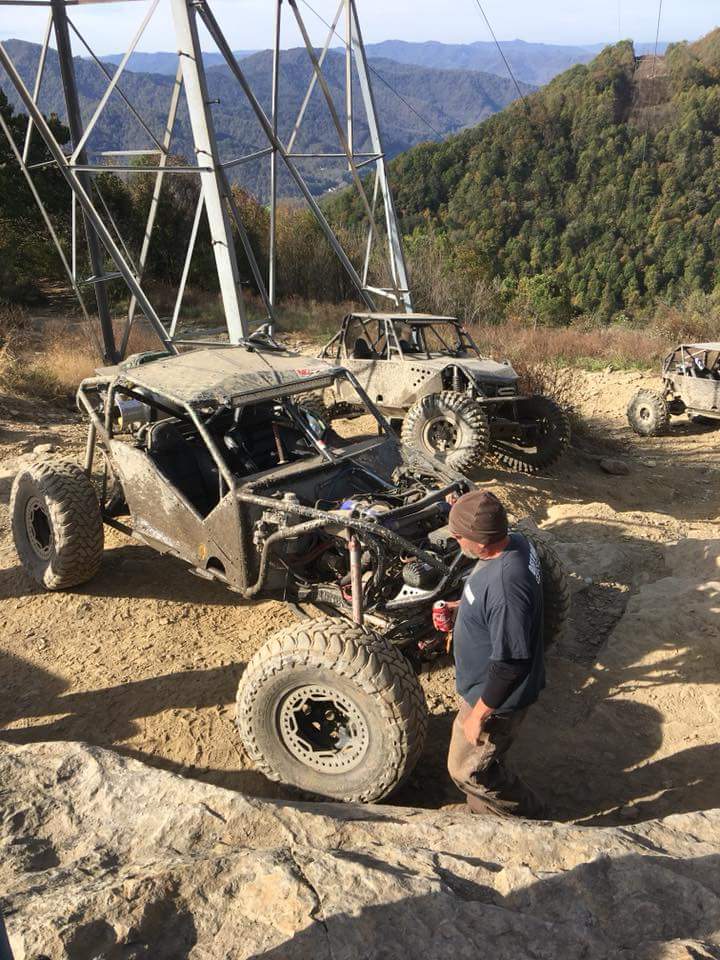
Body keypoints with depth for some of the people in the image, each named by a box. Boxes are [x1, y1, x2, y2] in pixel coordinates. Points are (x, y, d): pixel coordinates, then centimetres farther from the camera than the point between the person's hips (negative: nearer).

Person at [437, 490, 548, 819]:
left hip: (497, 696, -9)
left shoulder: (505, 585, -38)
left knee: (467, 769, 13)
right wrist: (460, 607, 4)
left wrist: (479, 714, -22)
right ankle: (485, 813, 51)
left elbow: (510, 662, -32)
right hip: (486, 683, 9)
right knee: (487, 760, 28)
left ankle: (529, 816, 34)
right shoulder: (514, 542, -8)